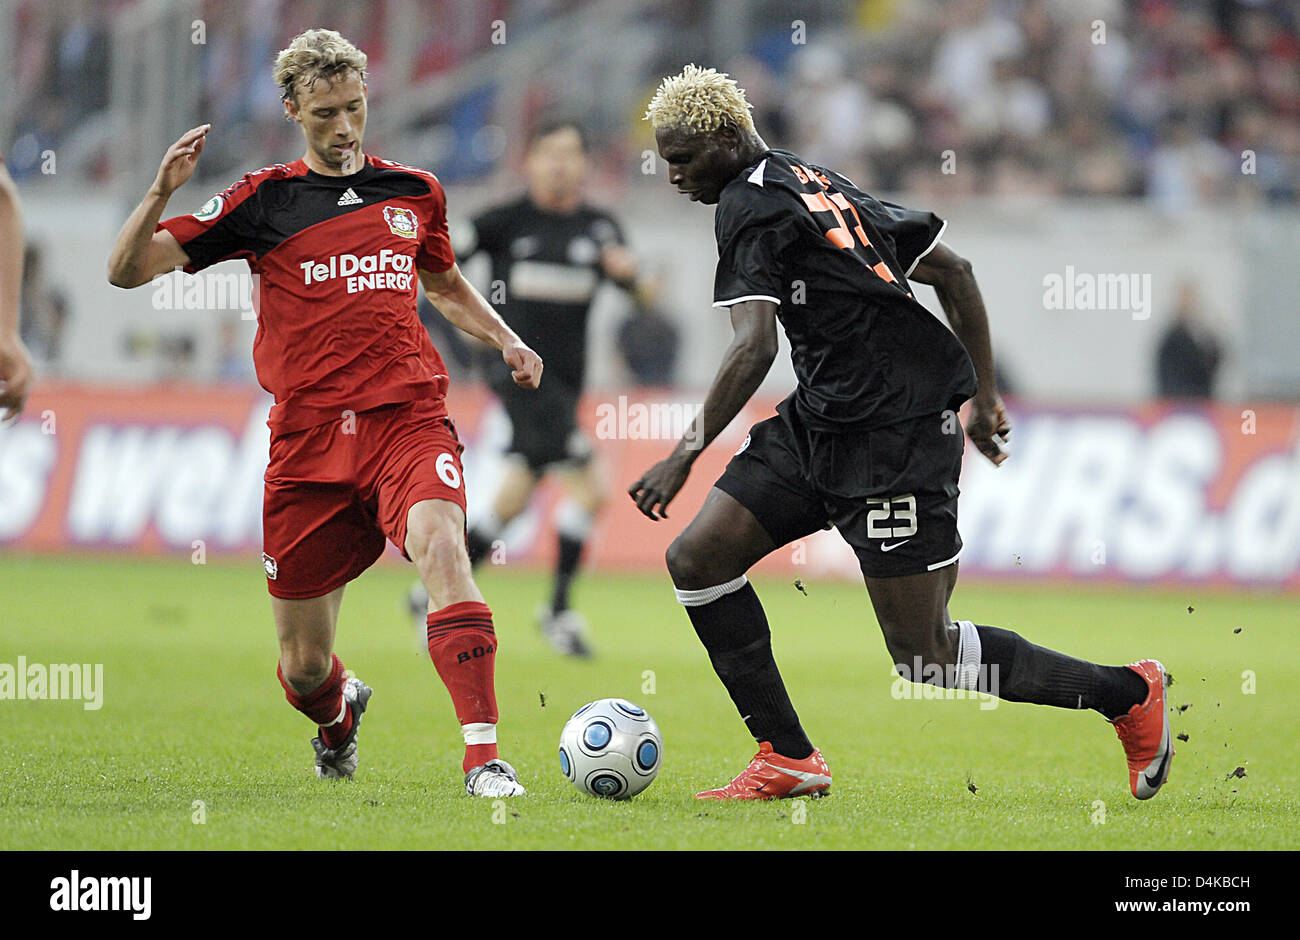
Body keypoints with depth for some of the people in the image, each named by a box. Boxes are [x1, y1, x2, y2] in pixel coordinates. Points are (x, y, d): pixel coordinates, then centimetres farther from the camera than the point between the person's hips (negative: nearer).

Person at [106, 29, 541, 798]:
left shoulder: (415, 192, 13)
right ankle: (340, 715, 44)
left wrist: (504, 339, 16)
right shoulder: (263, 201, 5)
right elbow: (127, 271, 3)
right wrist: (163, 193, -13)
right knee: (304, 667, 5)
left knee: (441, 545, -32)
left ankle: (484, 756, -36)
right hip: (308, 438, 0)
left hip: (408, 419, 0)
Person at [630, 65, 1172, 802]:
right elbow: (953, 270, 19)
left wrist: (686, 455, -25)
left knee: (924, 654, -5)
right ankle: (790, 759, 7)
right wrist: (985, 395, 23)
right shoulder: (817, 183, 17)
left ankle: (1130, 693, 9)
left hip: (895, 438, -10)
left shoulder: (750, 204, -11)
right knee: (697, 558, 3)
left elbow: (754, 347, -24)